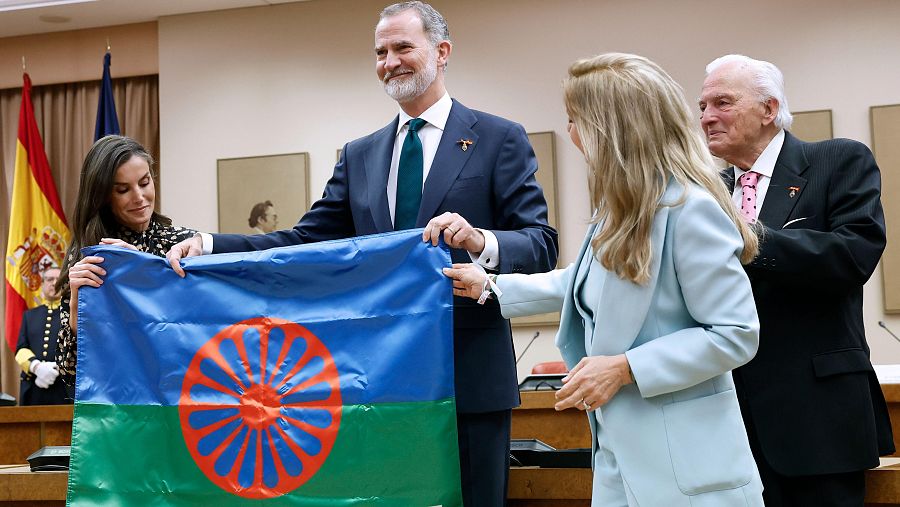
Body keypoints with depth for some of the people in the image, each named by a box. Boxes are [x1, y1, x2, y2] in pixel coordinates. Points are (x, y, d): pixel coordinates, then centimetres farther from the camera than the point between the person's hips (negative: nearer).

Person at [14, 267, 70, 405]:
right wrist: (36, 366, -13)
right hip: (32, 389, 3)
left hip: (66, 389, -3)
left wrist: (57, 369, -16)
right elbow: (21, 348, 8)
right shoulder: (30, 315, 18)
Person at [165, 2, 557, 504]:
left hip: (471, 376, -4)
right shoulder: (360, 155, 14)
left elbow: (542, 245, -6)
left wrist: (481, 241, -27)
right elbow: (307, 240, 8)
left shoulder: (500, 139, 0)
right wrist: (209, 246, -5)